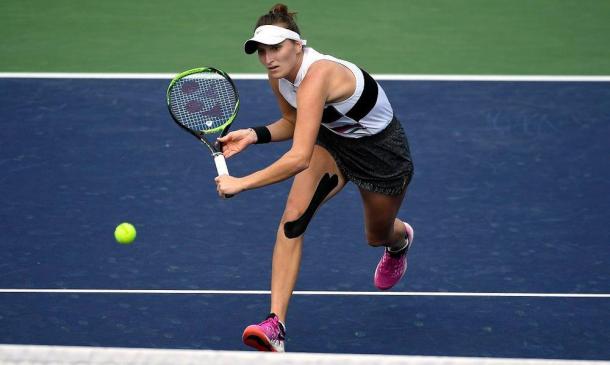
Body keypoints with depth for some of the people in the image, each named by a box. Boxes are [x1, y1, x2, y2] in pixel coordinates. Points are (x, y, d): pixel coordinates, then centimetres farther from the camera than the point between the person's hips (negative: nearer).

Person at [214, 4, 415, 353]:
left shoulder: (316, 76, -41)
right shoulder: (279, 75, -15)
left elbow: (299, 158, -49)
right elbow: (293, 123, 5)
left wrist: (241, 183, -44)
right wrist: (254, 135, -14)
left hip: (383, 150, -6)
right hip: (332, 141, 6)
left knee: (378, 236, 20)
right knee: (294, 216, -19)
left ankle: (401, 239, 62)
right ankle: (275, 325, -23)